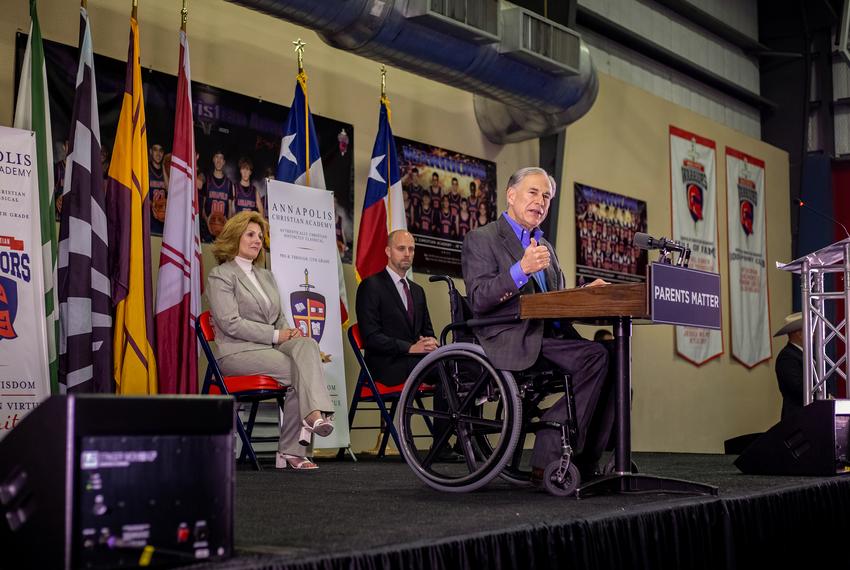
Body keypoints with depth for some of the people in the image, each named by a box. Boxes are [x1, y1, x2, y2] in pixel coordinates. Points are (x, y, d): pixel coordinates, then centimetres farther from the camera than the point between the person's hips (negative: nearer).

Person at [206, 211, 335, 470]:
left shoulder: (266, 276, 26)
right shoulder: (220, 275, 1)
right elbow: (231, 324, -11)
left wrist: (289, 332, -1)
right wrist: (276, 335, -13)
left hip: (271, 348, 6)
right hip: (238, 352, -6)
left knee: (306, 345, -27)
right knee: (299, 372, -27)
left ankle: (314, 414, -40)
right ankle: (290, 451, -27)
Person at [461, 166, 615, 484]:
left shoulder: (544, 246, 27)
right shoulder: (481, 240, 3)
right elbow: (478, 299, -11)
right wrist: (521, 269, -23)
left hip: (549, 336, 8)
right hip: (511, 342, -7)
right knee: (596, 356, -26)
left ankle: (585, 463, -16)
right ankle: (550, 459, -22)